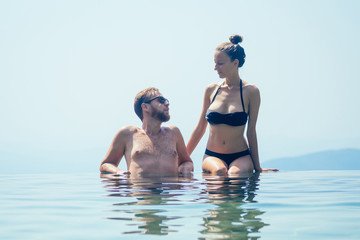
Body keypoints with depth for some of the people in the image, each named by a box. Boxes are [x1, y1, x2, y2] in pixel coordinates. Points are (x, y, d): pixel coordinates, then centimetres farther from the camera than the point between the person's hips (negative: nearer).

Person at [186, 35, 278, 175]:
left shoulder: (250, 91, -3)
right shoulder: (211, 90, 5)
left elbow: (251, 131, 0)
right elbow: (200, 128, 13)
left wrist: (257, 167, 2)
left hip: (241, 156, -1)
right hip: (212, 156, 2)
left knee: (235, 174, -33)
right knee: (219, 171, -32)